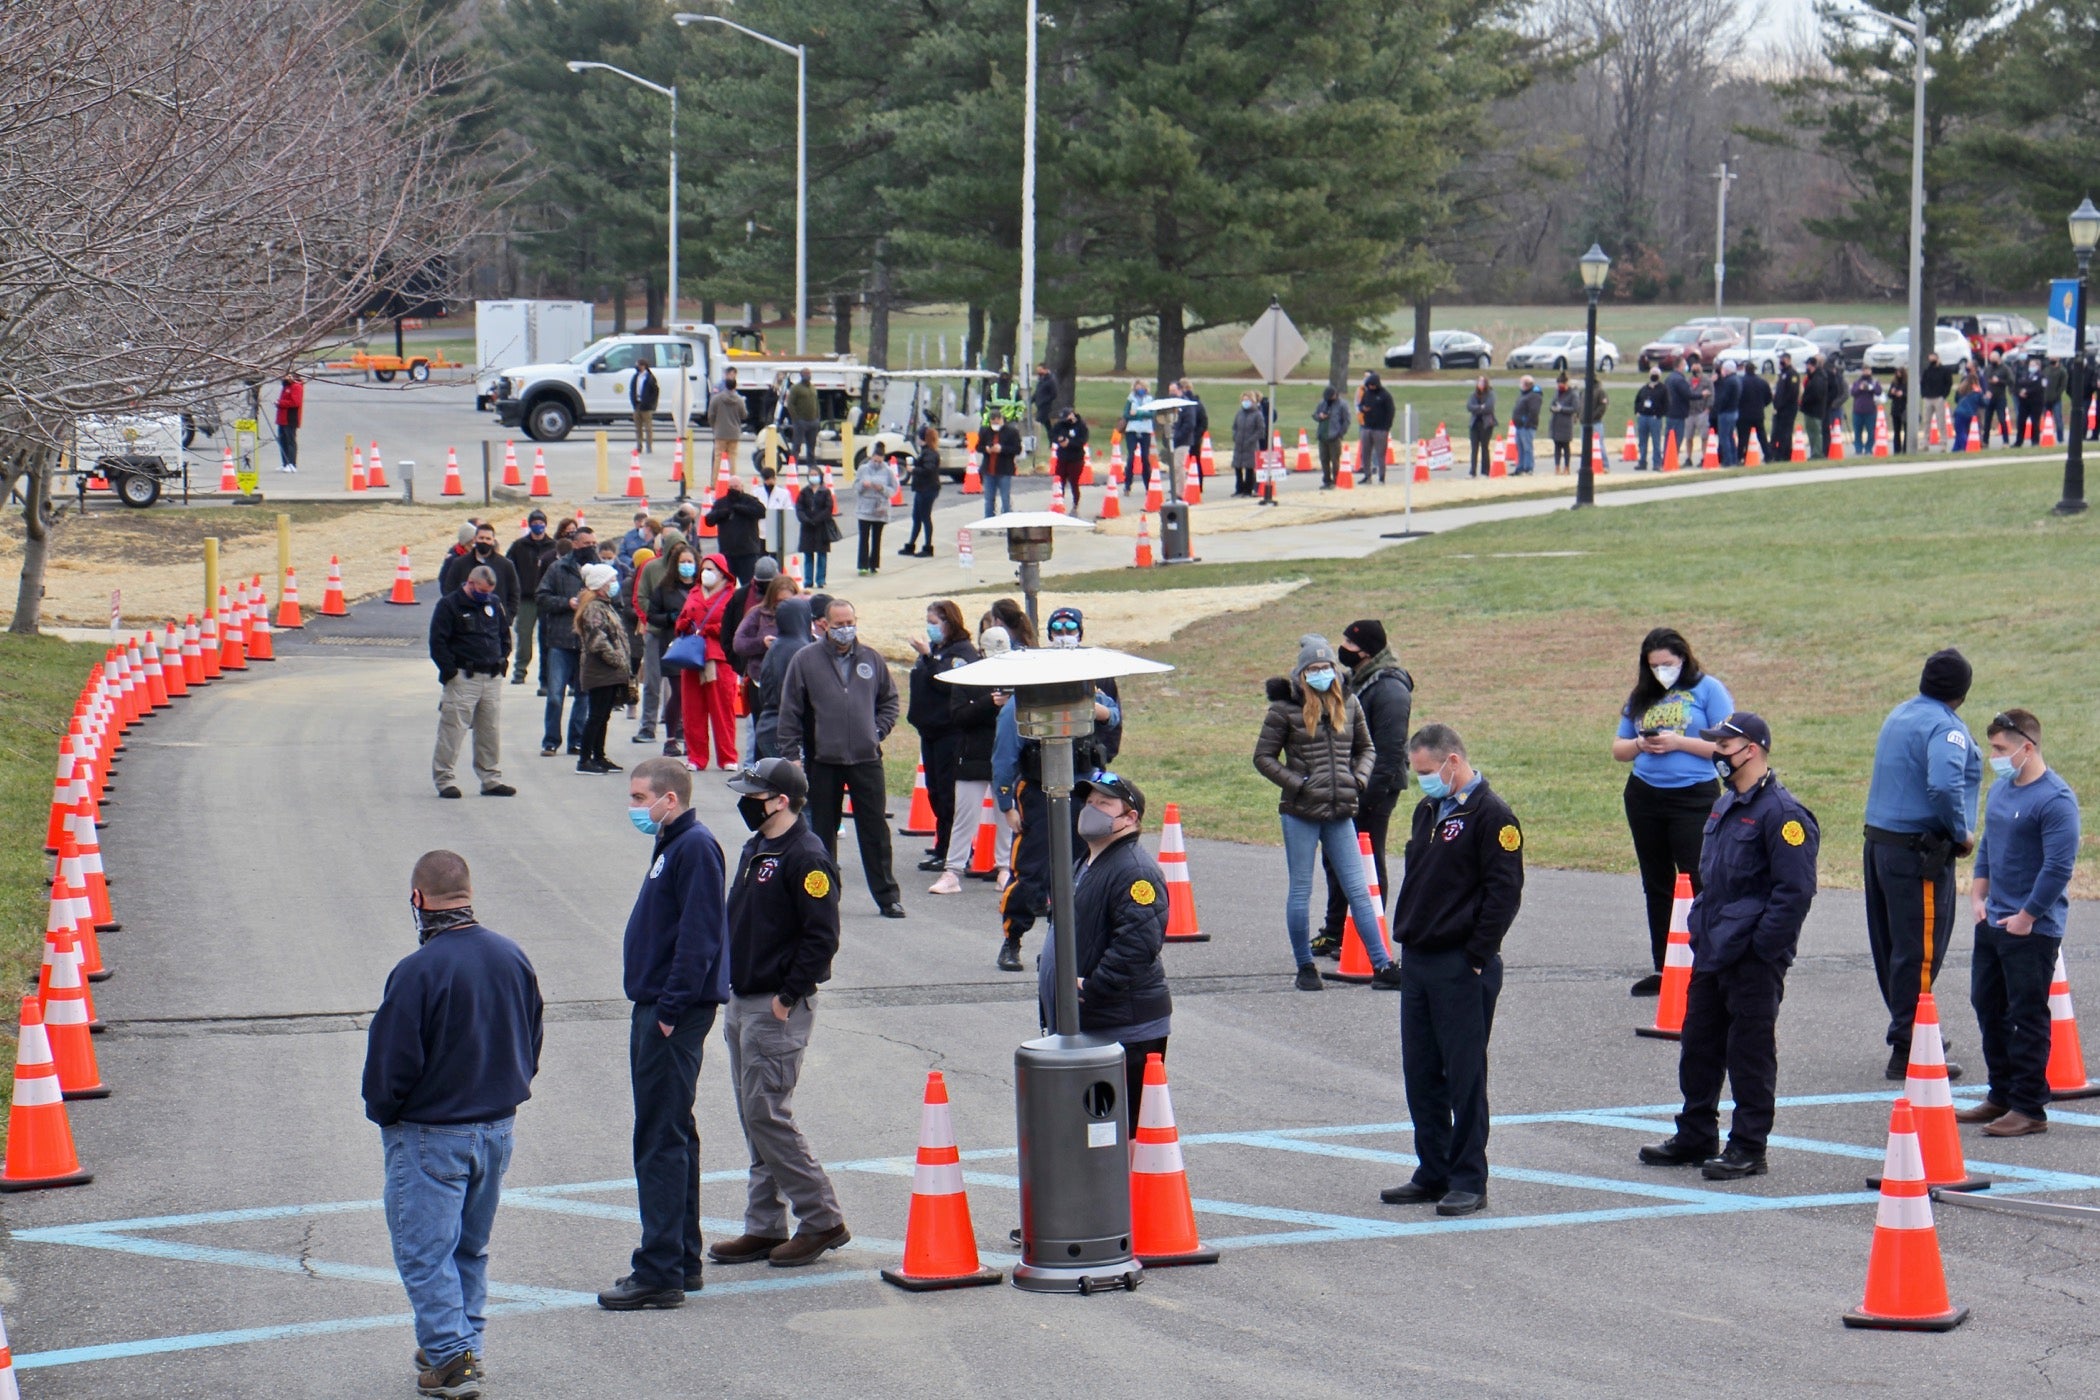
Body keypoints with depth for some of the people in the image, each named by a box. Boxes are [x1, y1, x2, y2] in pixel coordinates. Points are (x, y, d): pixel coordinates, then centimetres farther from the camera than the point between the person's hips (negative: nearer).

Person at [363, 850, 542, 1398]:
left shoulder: (418, 971, -23)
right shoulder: (513, 958, -2)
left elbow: (390, 1064, -18)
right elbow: (532, 1041, 9)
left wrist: (383, 1114, 0)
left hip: (430, 1136, -7)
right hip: (499, 1127, 7)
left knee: (424, 1250, 1)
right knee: (471, 1246, 20)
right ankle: (467, 1344, 25)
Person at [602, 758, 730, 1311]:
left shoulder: (695, 848, -15)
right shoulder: (670, 846, 16)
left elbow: (700, 936, -22)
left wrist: (671, 1009, -22)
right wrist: (655, 1007, 16)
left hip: (673, 1016, -11)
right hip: (655, 1008, 11)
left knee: (661, 1140, -9)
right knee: (670, 1137, 15)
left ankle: (660, 1273, -8)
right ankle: (681, 1261, 22)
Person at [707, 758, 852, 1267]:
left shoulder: (806, 858, -16)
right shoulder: (755, 850, 13)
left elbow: (822, 938, -20)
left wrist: (787, 998, -18)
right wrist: (732, 987, 12)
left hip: (778, 1010, -10)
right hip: (742, 1004, 10)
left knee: (767, 1116, -9)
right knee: (754, 1120, 11)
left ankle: (822, 1220, 0)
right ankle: (764, 1227, 16)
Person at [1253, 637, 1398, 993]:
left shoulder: (1348, 704, 6)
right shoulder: (1285, 709, -5)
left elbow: (1365, 748, 18)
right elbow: (1263, 757, -2)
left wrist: (1359, 778, 0)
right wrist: (1296, 783, -12)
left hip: (1340, 814, 3)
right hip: (1301, 814, -3)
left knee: (1358, 889, 3)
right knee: (1301, 890, 5)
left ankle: (1381, 965, 4)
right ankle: (1305, 967, 16)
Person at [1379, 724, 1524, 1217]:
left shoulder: (1491, 815, -11)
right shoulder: (1428, 811, 15)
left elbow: (1505, 890, -15)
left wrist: (1477, 957, -16)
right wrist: (1405, 935, 14)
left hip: (1462, 968, -8)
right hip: (1417, 961, 8)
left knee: (1464, 1075, -2)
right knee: (1421, 1073, 11)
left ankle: (1469, 1182, 4)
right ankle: (1433, 1173, 20)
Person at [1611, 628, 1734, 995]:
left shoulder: (1707, 690, -2)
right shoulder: (1641, 697, 12)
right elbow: (1618, 748, 15)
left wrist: (1679, 743, -17)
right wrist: (1640, 745, -6)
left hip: (1694, 797, -6)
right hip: (1644, 797, 6)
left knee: (1696, 883, -8)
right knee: (1656, 885, 10)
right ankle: (1662, 968, 17)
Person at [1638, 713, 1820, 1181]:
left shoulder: (1780, 813, -16)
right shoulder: (1726, 806, 14)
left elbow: (1795, 891, -19)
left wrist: (1759, 946, -19)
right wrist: (1700, 928, 16)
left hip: (1753, 959, -9)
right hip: (1712, 950, 9)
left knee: (1750, 1050, -1)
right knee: (1699, 1044, 15)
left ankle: (1748, 1147, 6)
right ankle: (1696, 1137, 26)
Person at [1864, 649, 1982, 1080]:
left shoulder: (1898, 716, 13)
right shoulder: (1947, 728, -15)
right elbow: (1944, 786, -31)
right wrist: (1962, 834, -15)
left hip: (1879, 844, 9)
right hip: (1919, 852, -9)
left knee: (1891, 944, 16)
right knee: (1921, 951, -5)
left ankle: (1908, 1031, 29)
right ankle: (1908, 1051, -6)